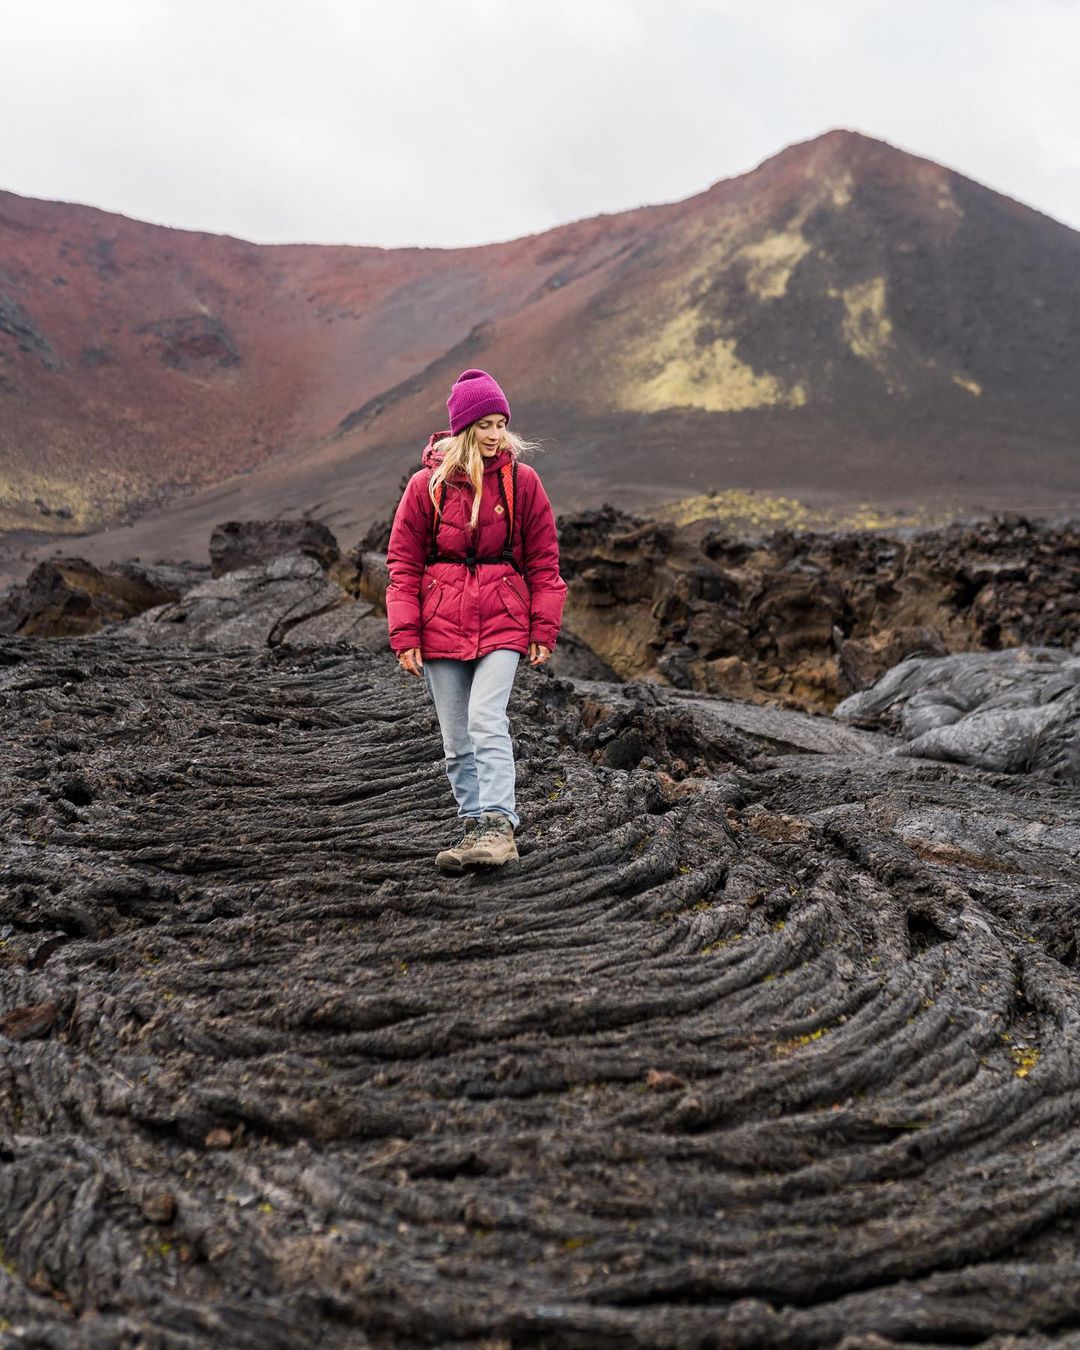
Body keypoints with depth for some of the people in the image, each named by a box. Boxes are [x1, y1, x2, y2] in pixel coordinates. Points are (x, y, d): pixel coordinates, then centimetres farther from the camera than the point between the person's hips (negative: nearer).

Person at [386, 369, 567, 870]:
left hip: (502, 621, -2)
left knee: (486, 720, -19)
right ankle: (475, 824, 17)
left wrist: (544, 631, 1)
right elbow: (404, 564, 3)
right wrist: (405, 635, -3)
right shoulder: (427, 484, 1)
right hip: (442, 624, 2)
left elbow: (543, 560, 5)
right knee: (456, 738, 6)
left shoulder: (521, 481, 1)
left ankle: (497, 826, -16)